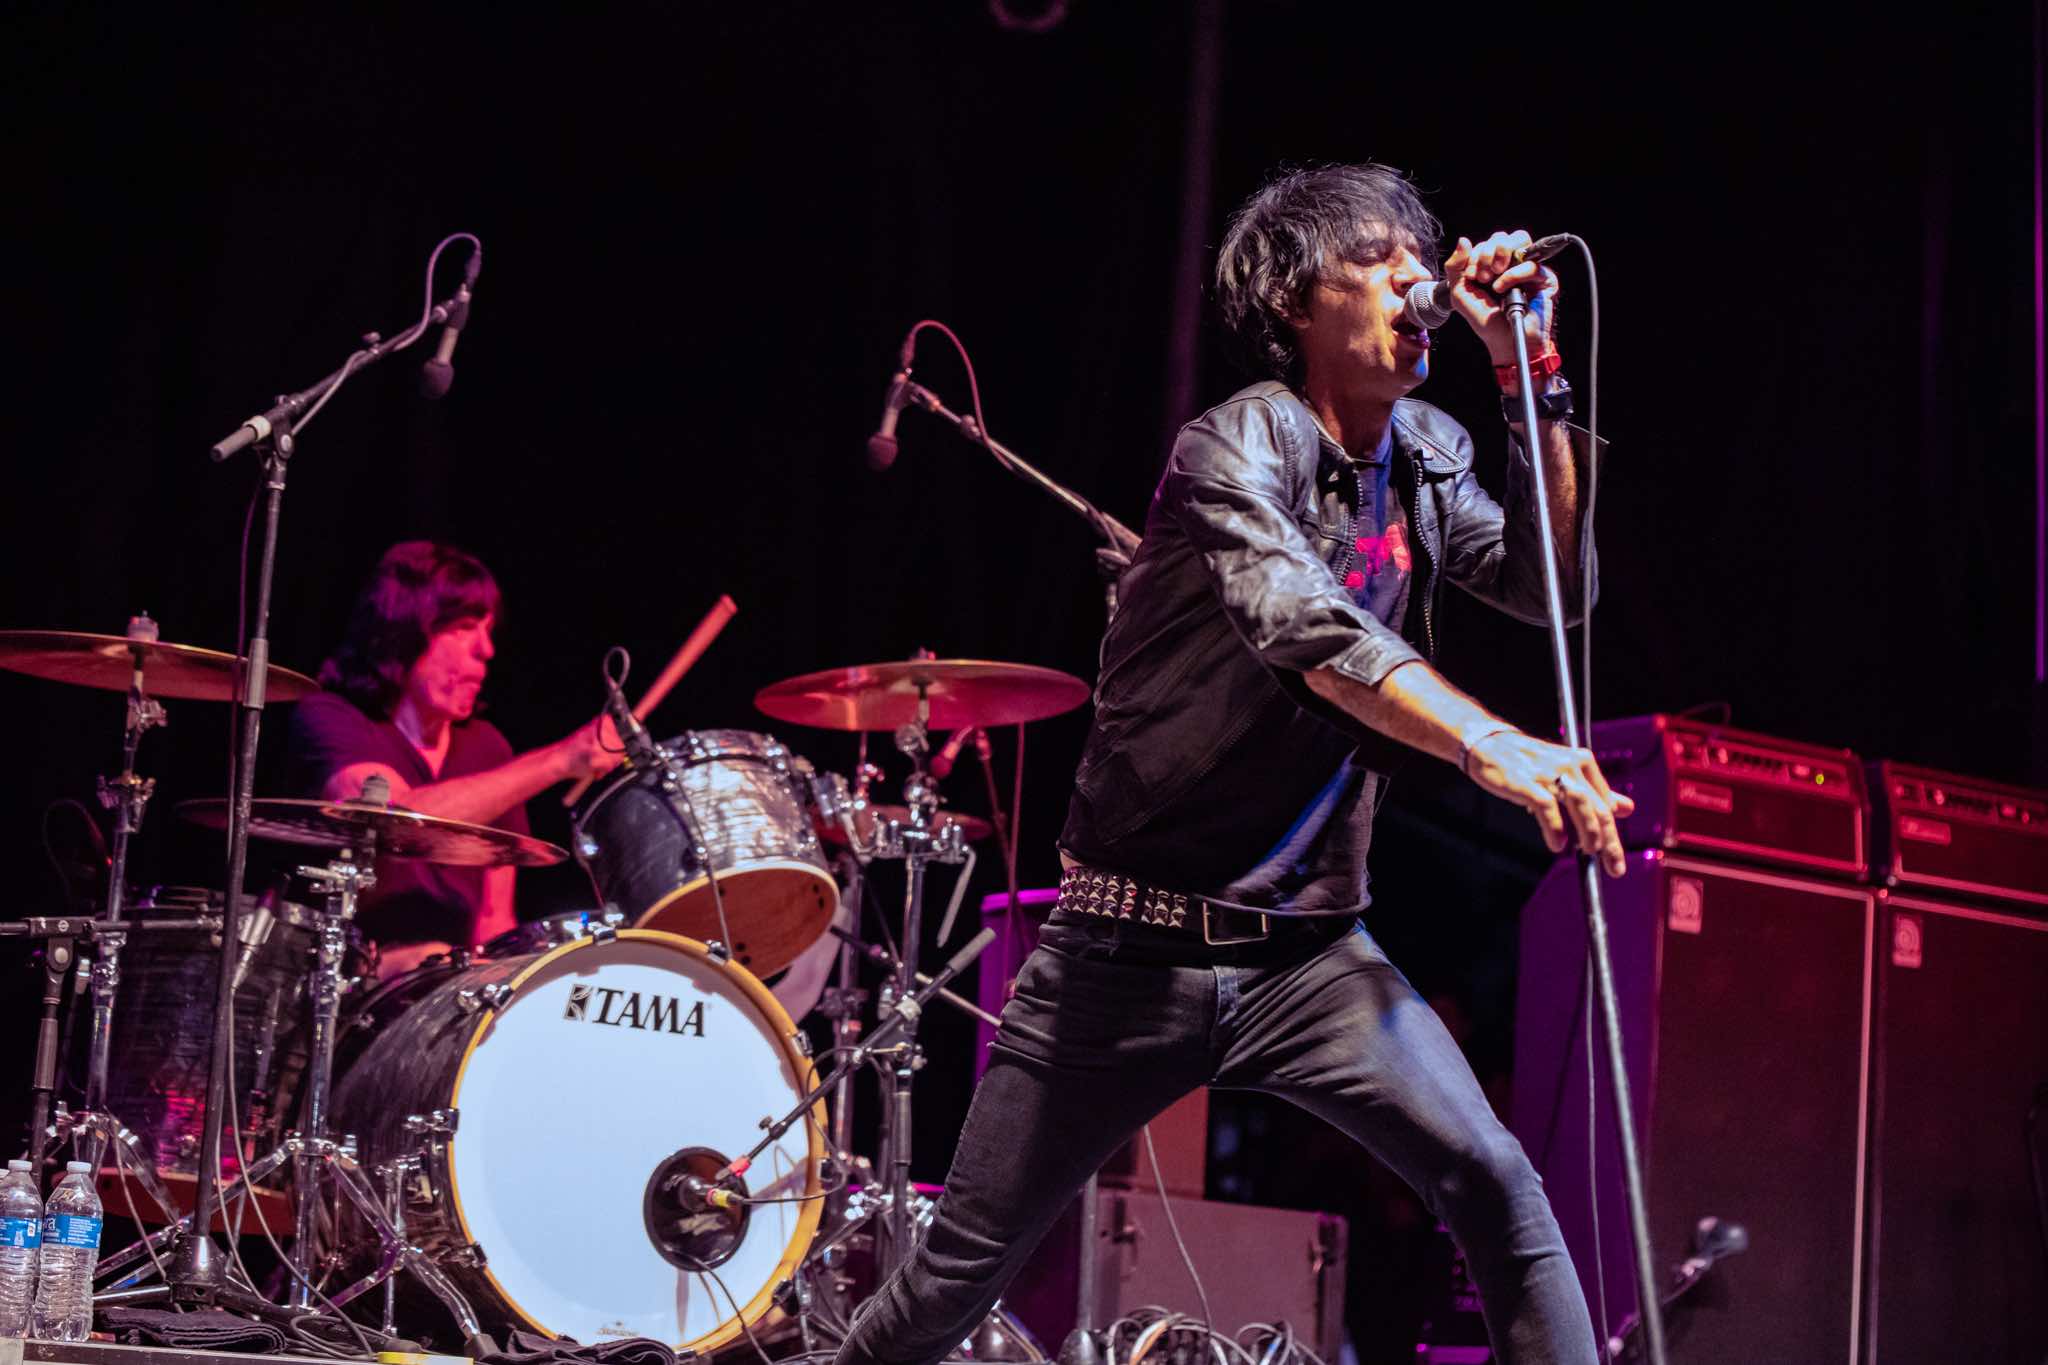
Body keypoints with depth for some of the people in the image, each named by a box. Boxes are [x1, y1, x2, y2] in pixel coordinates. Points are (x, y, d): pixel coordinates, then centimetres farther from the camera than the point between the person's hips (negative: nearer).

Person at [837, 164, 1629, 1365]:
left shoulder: (1426, 457, 8)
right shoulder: (1241, 446, -14)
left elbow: (1554, 587, 1)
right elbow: (1308, 632, -32)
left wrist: (1534, 377, -6)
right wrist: (1492, 747, -46)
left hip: (1310, 951, 5)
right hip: (1135, 950, -5)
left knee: (1494, 1181, -16)